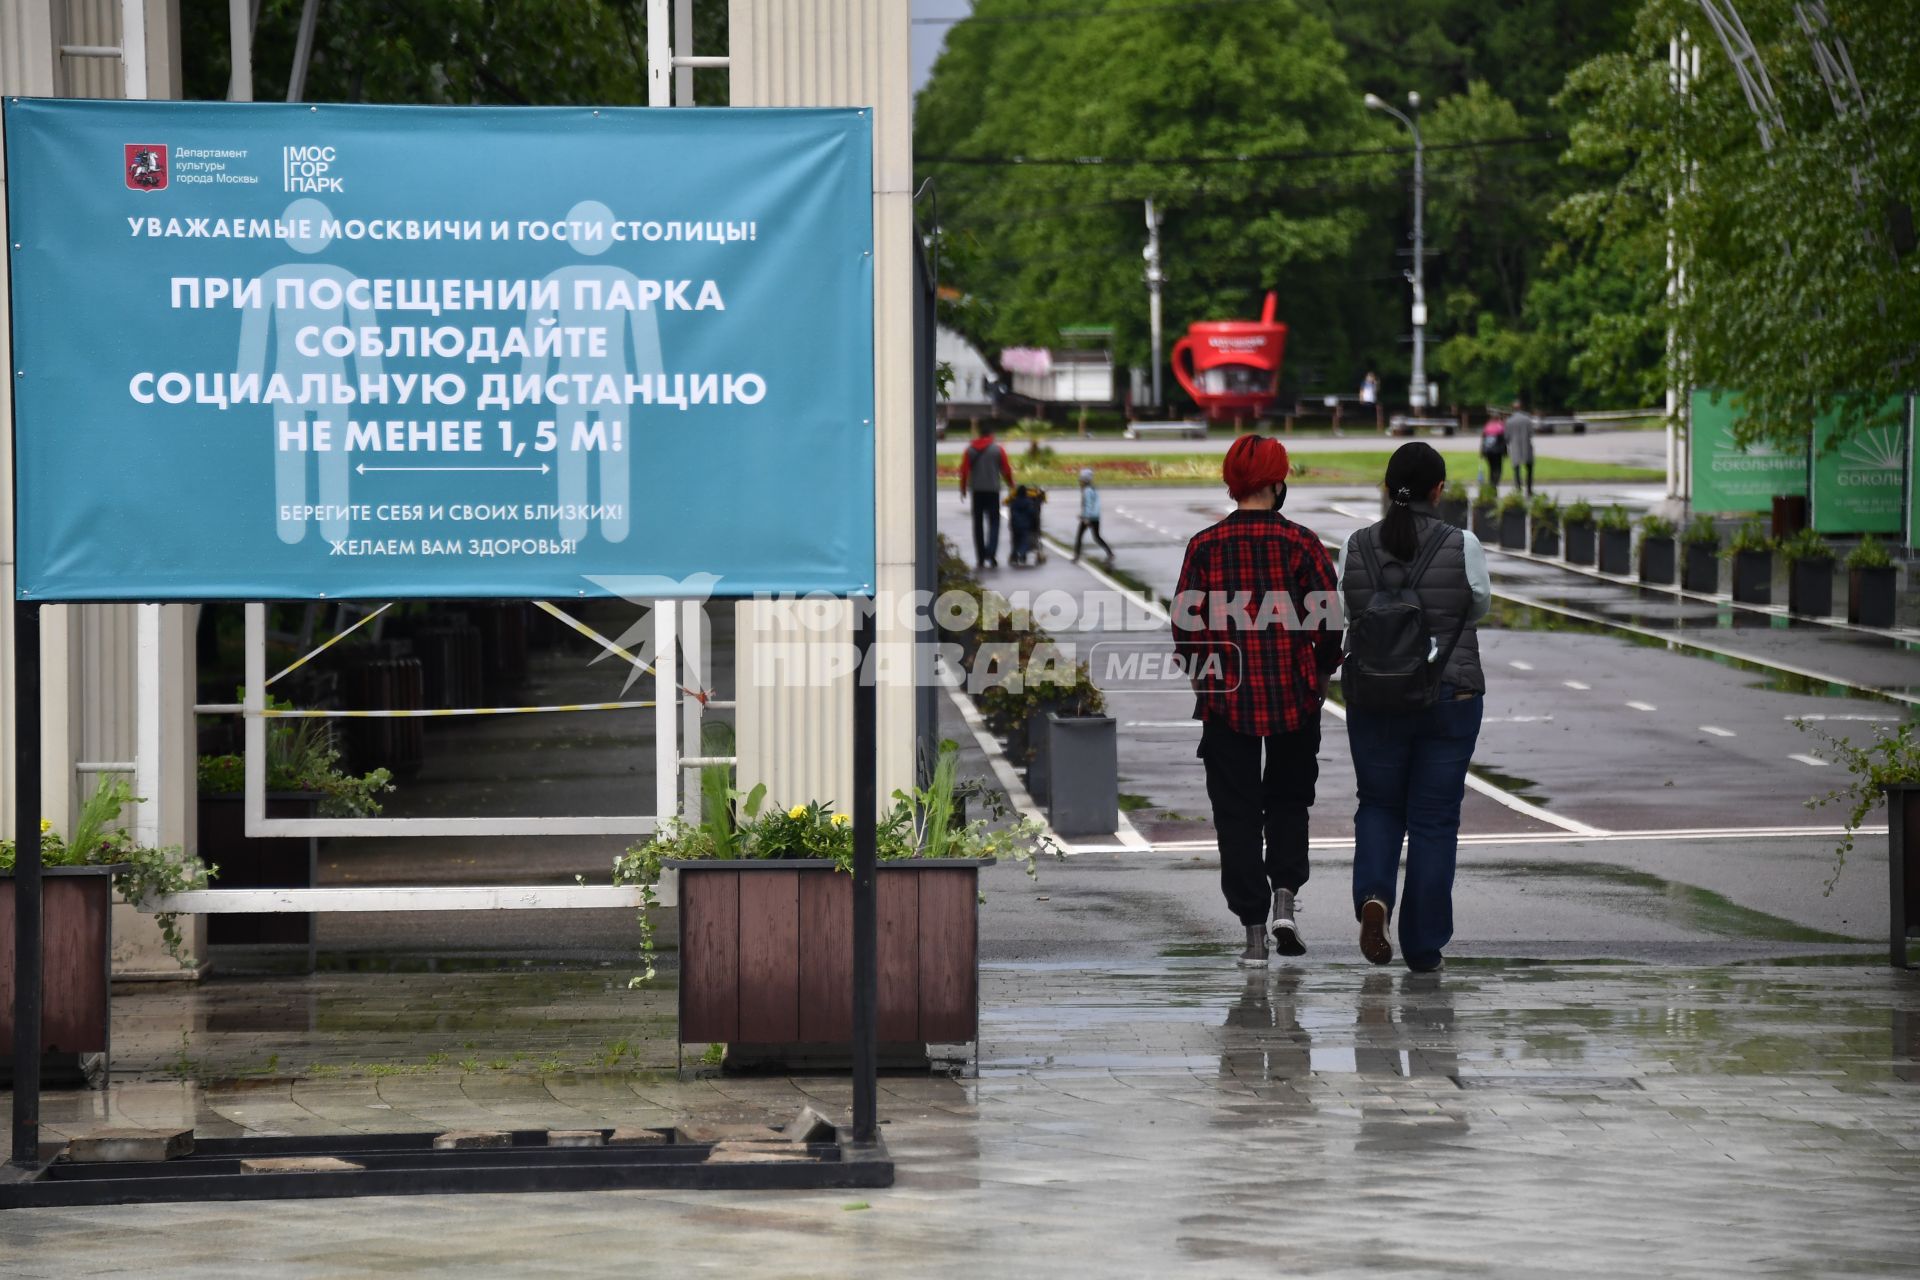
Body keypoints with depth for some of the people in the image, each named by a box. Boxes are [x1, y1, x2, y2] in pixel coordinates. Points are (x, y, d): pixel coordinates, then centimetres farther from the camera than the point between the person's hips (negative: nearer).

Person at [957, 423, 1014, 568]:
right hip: (993, 490, -1)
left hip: (976, 491, 1)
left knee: (978, 524, 8)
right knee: (993, 522, 3)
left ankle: (980, 559, 6)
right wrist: (1011, 485, 16)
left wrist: (963, 489, 11)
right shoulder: (997, 449, -2)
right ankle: (991, 554, -17)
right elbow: (1006, 470, 1)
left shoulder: (970, 450, 2)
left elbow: (964, 470, 1)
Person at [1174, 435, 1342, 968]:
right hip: (1293, 696, 0)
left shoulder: (1205, 546, -4)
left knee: (1236, 810, 5)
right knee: (1288, 798, 19)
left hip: (1226, 702, 0)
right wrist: (1322, 670, 13)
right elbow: (1328, 619, -5)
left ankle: (1254, 930, 1)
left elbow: (1185, 624, 0)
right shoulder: (1299, 543, -7)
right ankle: (1285, 895, 1)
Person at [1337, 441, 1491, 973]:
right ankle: (1423, 946, 8)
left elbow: (1348, 614, 6)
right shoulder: (1462, 546, -10)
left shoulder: (1357, 547, -5)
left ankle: (1373, 896, -9)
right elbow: (1479, 606, 6)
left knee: (1379, 805, 18)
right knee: (1434, 818, 7)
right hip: (1450, 698, -1)